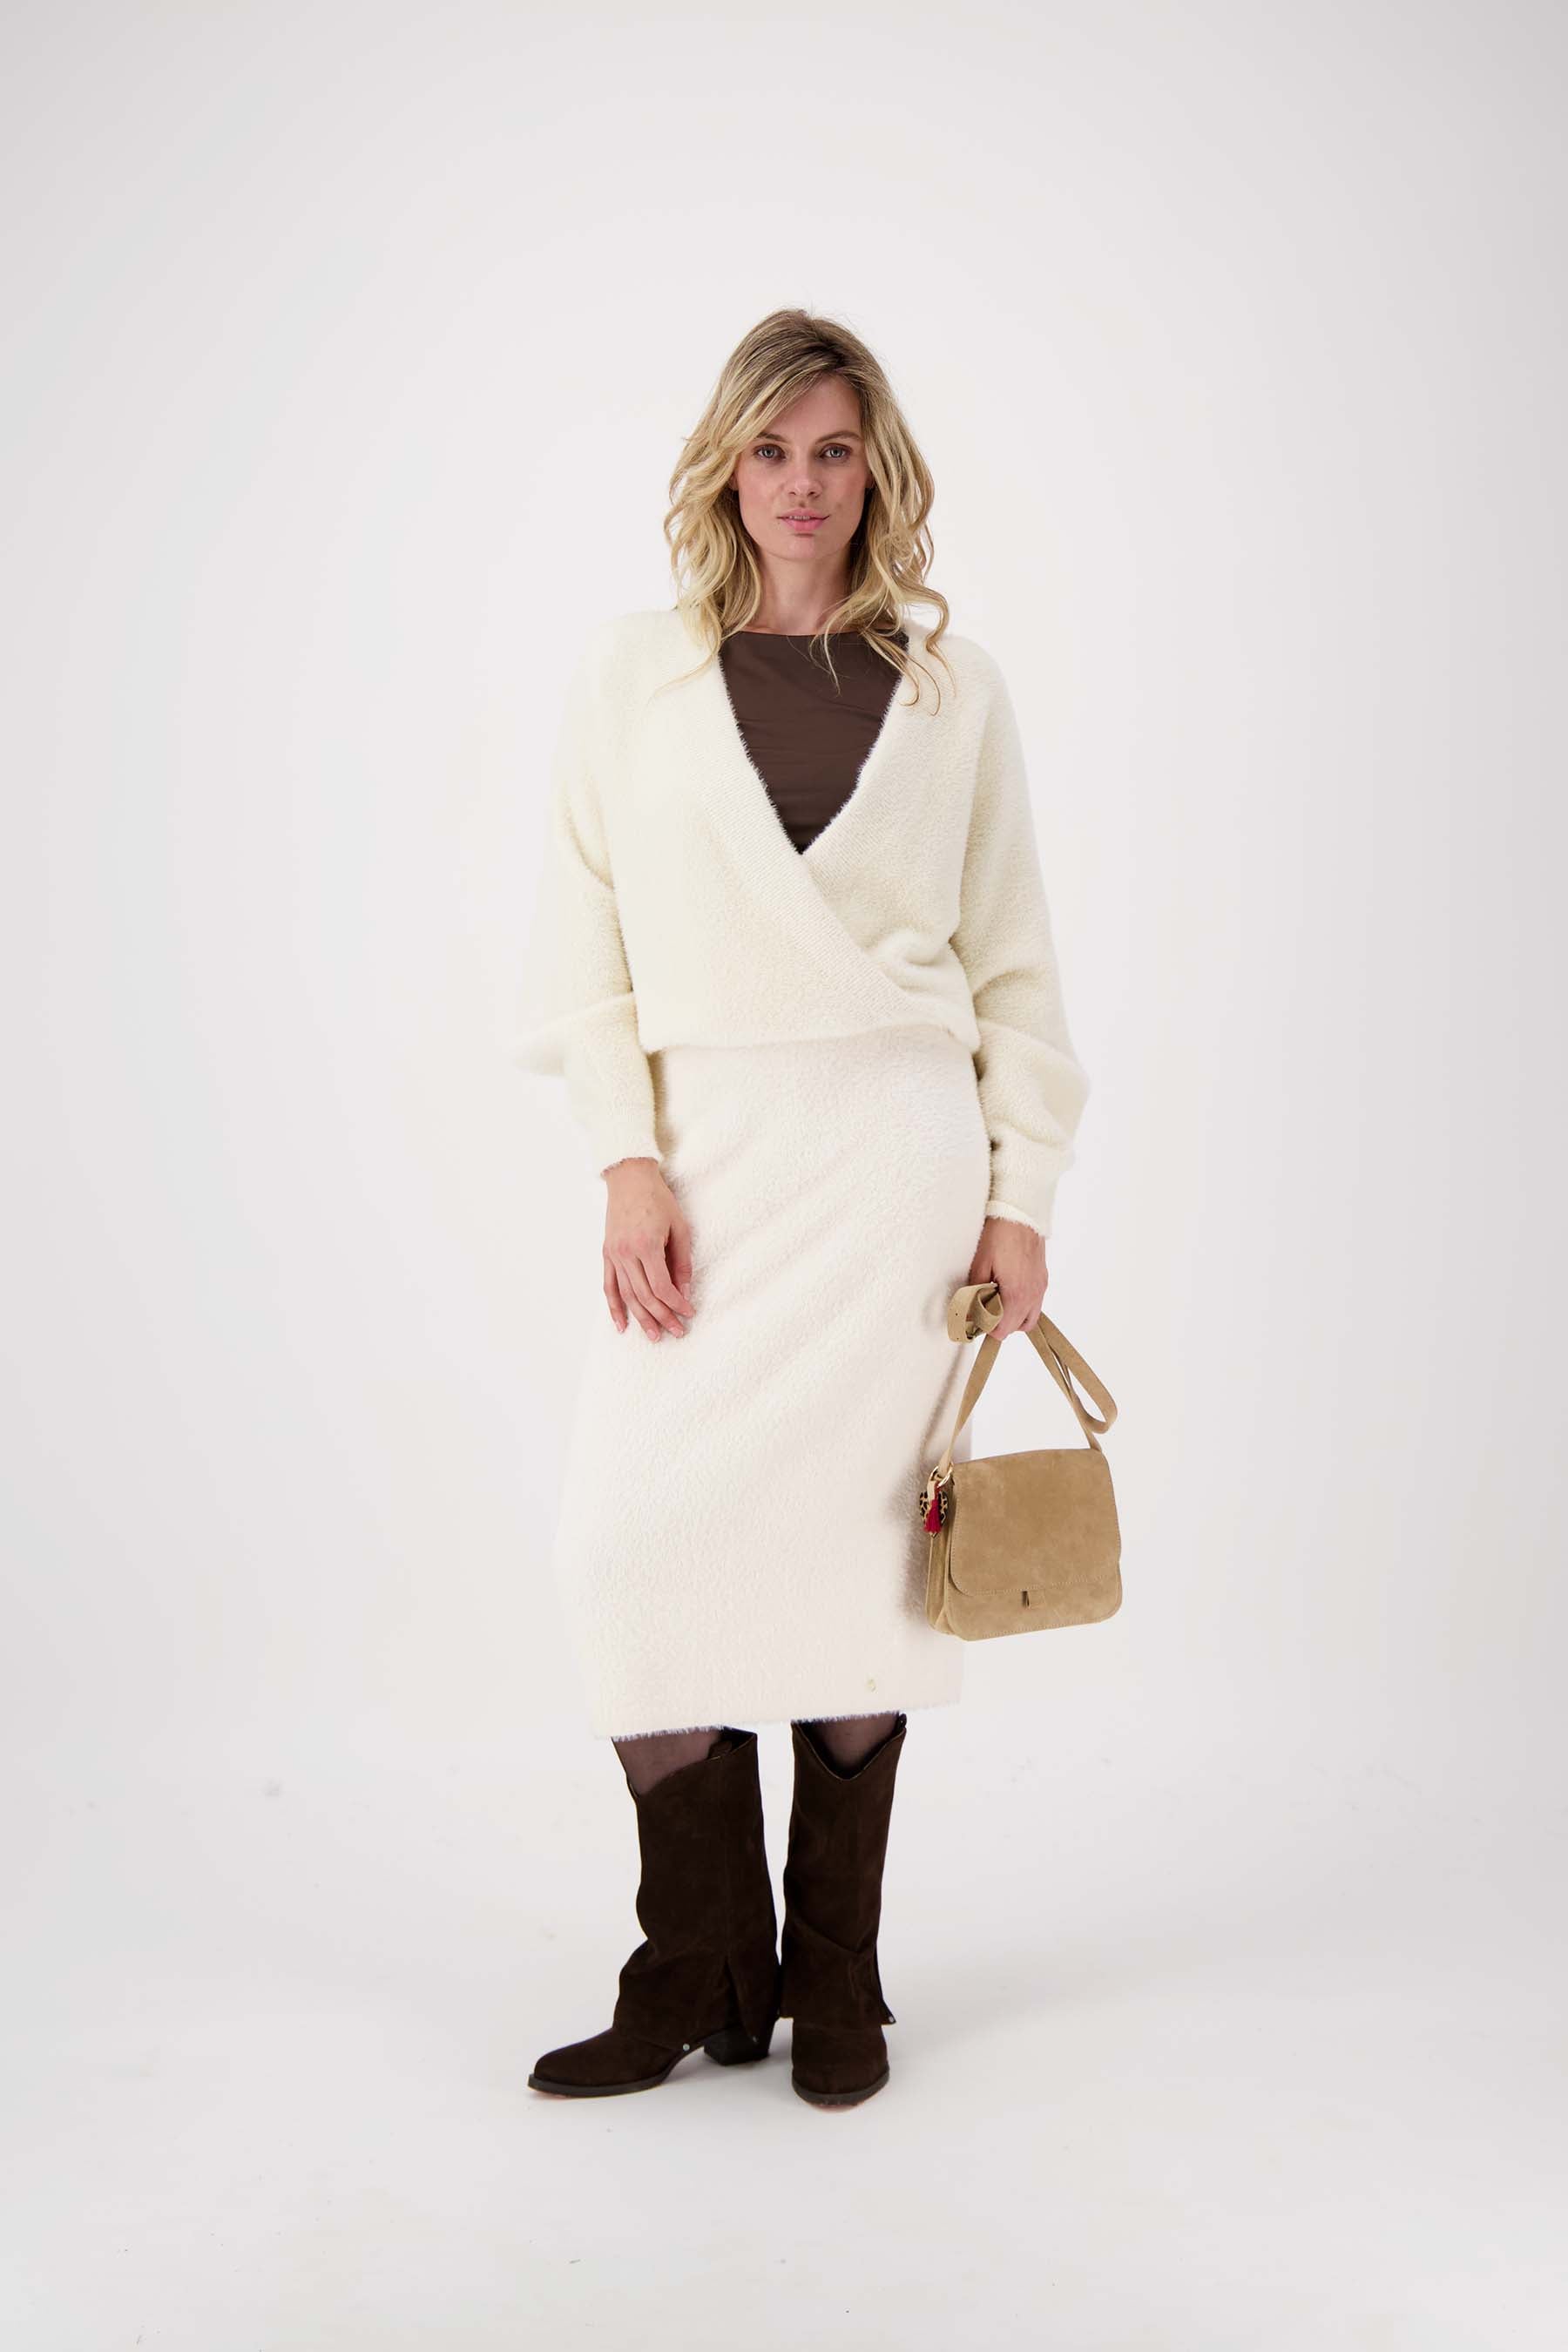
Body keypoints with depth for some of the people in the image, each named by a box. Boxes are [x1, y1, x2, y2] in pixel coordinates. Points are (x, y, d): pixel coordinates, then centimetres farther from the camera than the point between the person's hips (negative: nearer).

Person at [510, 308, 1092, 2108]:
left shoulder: (950, 688, 9)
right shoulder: (626, 676, 8)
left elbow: (1012, 959, 10)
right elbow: (587, 940, 4)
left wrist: (1020, 1190, 4)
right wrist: (628, 1164, -6)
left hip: (895, 1153, 0)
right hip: (704, 1155, 1)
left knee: (857, 1550, 1)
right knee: (636, 1539, -8)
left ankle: (833, 1979, 16)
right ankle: (699, 1974, 10)